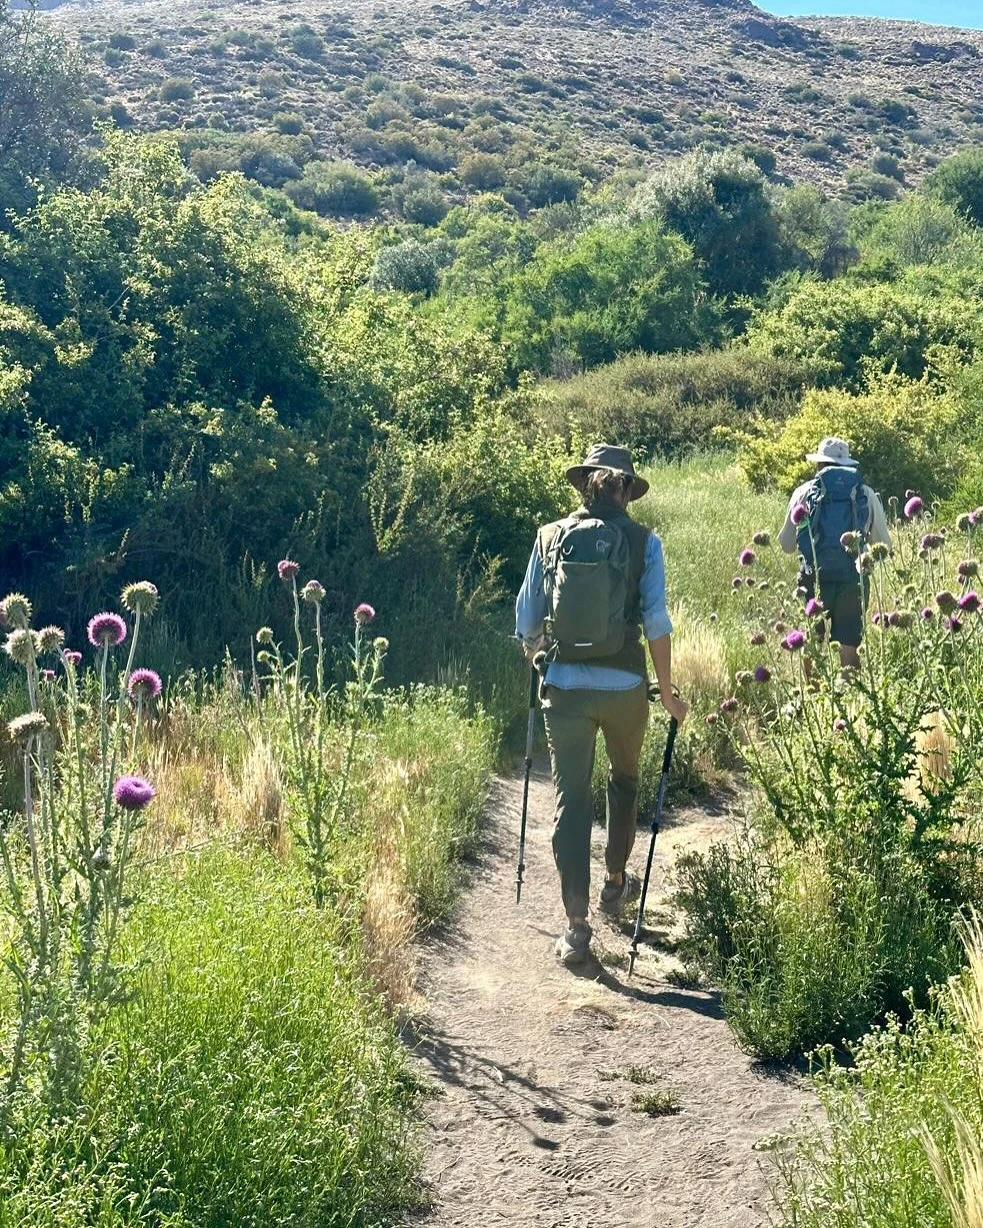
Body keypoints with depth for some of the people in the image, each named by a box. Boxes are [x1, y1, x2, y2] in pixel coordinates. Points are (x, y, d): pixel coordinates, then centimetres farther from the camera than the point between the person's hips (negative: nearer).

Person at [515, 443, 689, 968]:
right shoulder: (643, 542, -3)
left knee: (570, 800, 4)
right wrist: (667, 692, 3)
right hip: (625, 686, 0)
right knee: (624, 779, 25)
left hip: (564, 687, 0)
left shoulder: (550, 537, 2)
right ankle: (615, 883, 41)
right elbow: (656, 623, -7)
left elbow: (526, 622, 6)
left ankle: (576, 925, -1)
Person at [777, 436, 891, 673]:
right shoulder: (867, 495, 9)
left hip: (816, 576, -1)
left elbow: (786, 545, 6)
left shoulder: (805, 492, 5)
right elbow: (884, 545, 12)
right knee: (849, 646, 5)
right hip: (853, 579, 1)